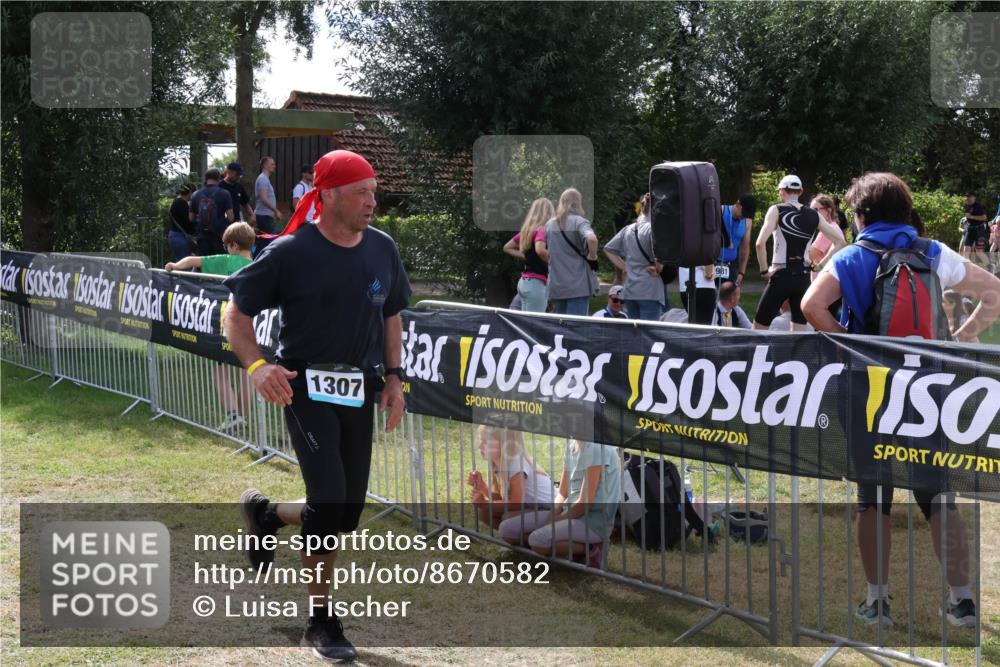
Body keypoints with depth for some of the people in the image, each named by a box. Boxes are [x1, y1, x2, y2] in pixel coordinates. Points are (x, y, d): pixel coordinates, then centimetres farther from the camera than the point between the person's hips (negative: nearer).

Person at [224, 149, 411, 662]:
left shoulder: (382, 249, 6)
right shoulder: (291, 252, -10)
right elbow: (237, 315, -4)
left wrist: (393, 378, 10)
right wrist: (256, 365, -20)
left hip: (359, 391, 6)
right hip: (306, 387, -6)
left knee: (348, 513, 7)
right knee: (329, 501, -15)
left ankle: (266, 515, 37)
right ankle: (321, 622, 2)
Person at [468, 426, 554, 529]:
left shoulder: (517, 465, -27)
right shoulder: (496, 463, -2)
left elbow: (516, 504, -27)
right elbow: (500, 498, 1)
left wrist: (484, 504, -23)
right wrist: (481, 486, -15)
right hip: (528, 507, 9)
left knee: (509, 517, -33)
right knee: (482, 511, -2)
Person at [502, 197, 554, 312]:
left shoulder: (527, 230, 14)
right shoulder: (542, 230, -11)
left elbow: (507, 248, 23)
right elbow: (540, 250, -31)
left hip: (524, 281, 9)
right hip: (536, 282, -9)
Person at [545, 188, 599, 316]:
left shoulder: (549, 224, 12)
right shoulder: (579, 222, -6)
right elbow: (591, 238, -26)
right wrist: (593, 256, -10)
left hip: (556, 286, 5)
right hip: (578, 285, -5)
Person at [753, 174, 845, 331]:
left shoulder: (777, 210, -3)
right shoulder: (813, 215, 8)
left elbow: (760, 243, -16)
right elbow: (840, 241, 8)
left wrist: (764, 270, -6)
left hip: (781, 276, -4)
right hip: (803, 278, 4)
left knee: (758, 329, 6)